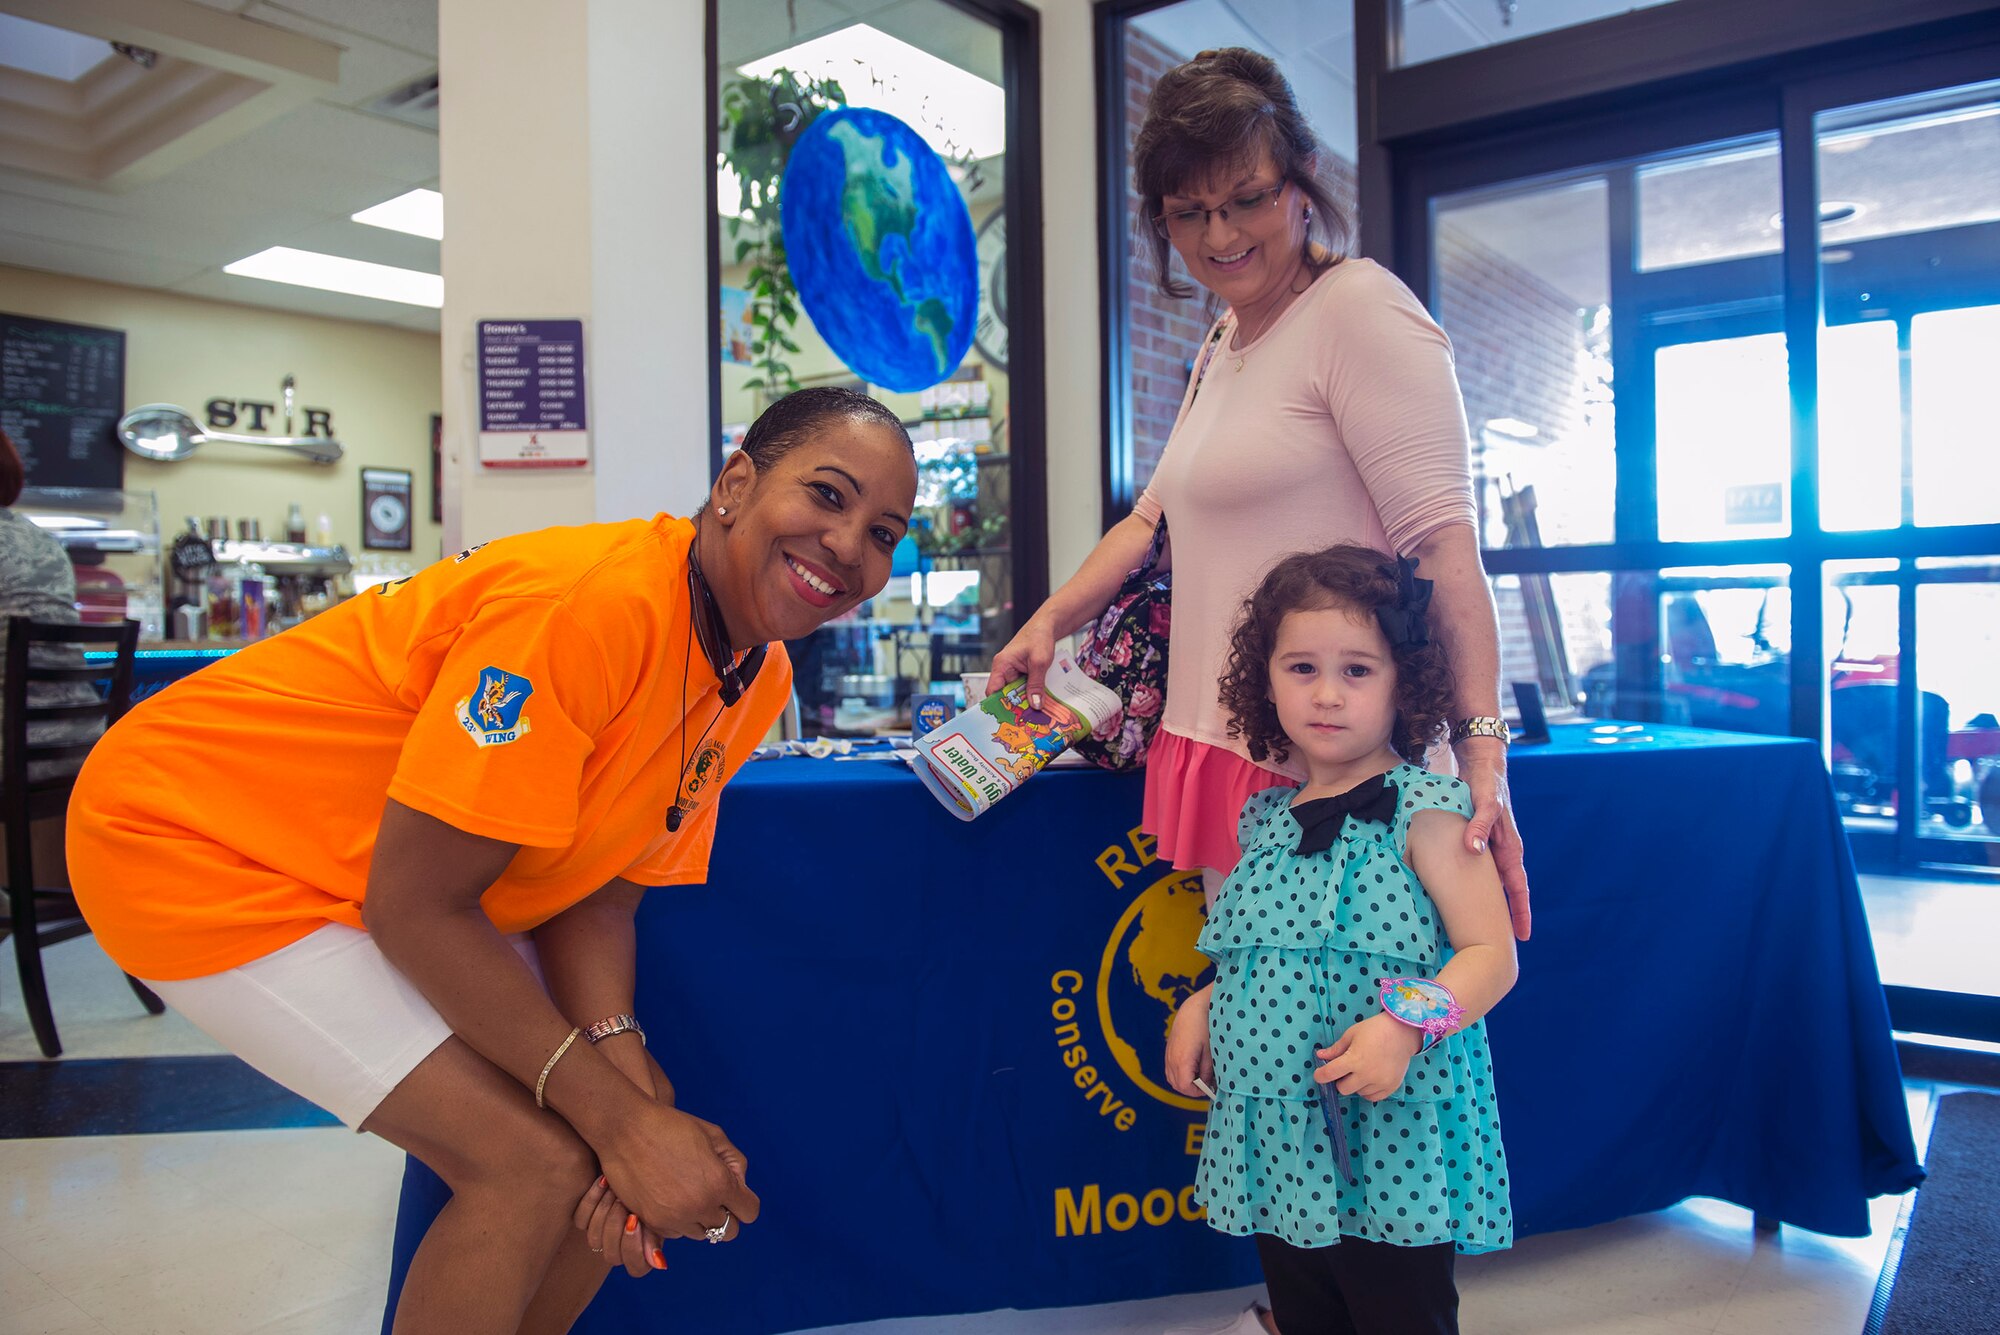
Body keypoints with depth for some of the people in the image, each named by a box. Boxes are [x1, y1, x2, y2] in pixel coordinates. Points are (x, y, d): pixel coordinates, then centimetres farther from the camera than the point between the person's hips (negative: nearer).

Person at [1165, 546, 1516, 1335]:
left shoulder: (1423, 810, -9)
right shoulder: (1266, 819, 8)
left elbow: (1491, 956, -13)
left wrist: (1406, 1025, -27)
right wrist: (1199, 1007, 4)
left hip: (1388, 1137, -6)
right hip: (1280, 1146, 6)